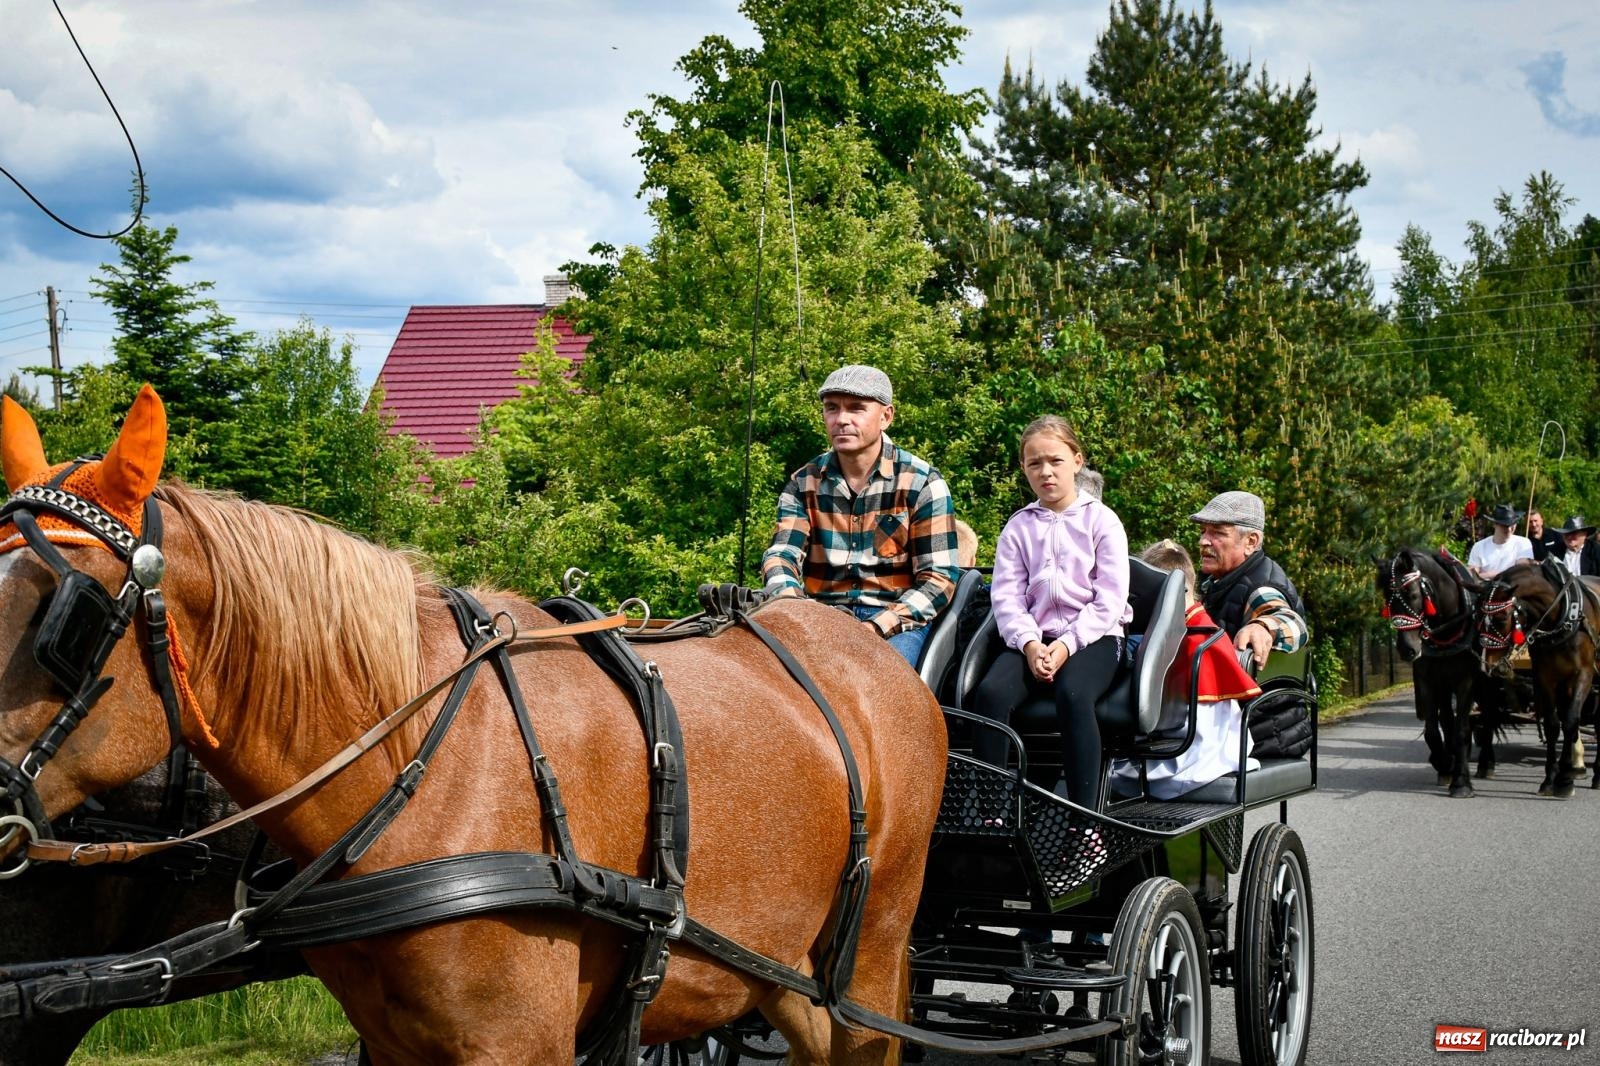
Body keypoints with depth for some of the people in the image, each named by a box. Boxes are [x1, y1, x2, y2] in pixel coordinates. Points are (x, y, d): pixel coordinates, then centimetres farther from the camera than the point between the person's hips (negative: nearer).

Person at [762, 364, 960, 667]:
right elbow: (781, 553, 1)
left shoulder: (922, 483, 2)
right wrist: (789, 598, -25)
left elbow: (938, 580, -3)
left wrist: (875, 628, -18)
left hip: (898, 621, -2)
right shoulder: (803, 483, 12)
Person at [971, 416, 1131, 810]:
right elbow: (1006, 596, 3)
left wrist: (1067, 645, -15)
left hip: (1092, 636, -3)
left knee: (1072, 693, -36)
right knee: (990, 692, -28)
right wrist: (1029, 644, -15)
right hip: (1032, 639, 3)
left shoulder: (1101, 520, 6)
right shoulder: (1018, 527, 13)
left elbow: (1109, 599, -3)